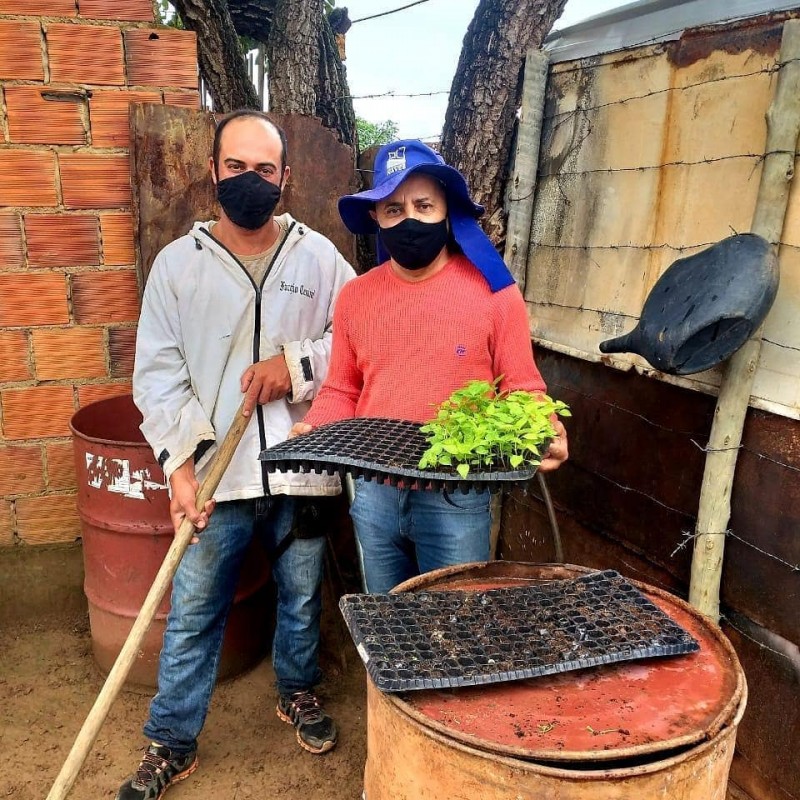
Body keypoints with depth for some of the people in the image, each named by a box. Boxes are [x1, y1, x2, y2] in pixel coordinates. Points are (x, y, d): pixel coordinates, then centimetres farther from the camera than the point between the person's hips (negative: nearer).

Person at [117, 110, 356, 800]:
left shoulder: (318, 255, 2)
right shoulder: (177, 262, 1)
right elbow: (157, 373, -2)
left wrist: (297, 363, -13)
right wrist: (181, 461, -12)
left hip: (303, 466, 1)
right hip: (215, 474, 0)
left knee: (302, 597, 19)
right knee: (192, 614, 11)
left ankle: (298, 693, 46)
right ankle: (171, 744, 32)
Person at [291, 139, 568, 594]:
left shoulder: (492, 291, -9)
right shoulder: (355, 297, 2)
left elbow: (521, 390, -4)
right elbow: (342, 391, 10)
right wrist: (312, 431, -8)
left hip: (457, 498, -3)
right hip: (374, 496, 4)